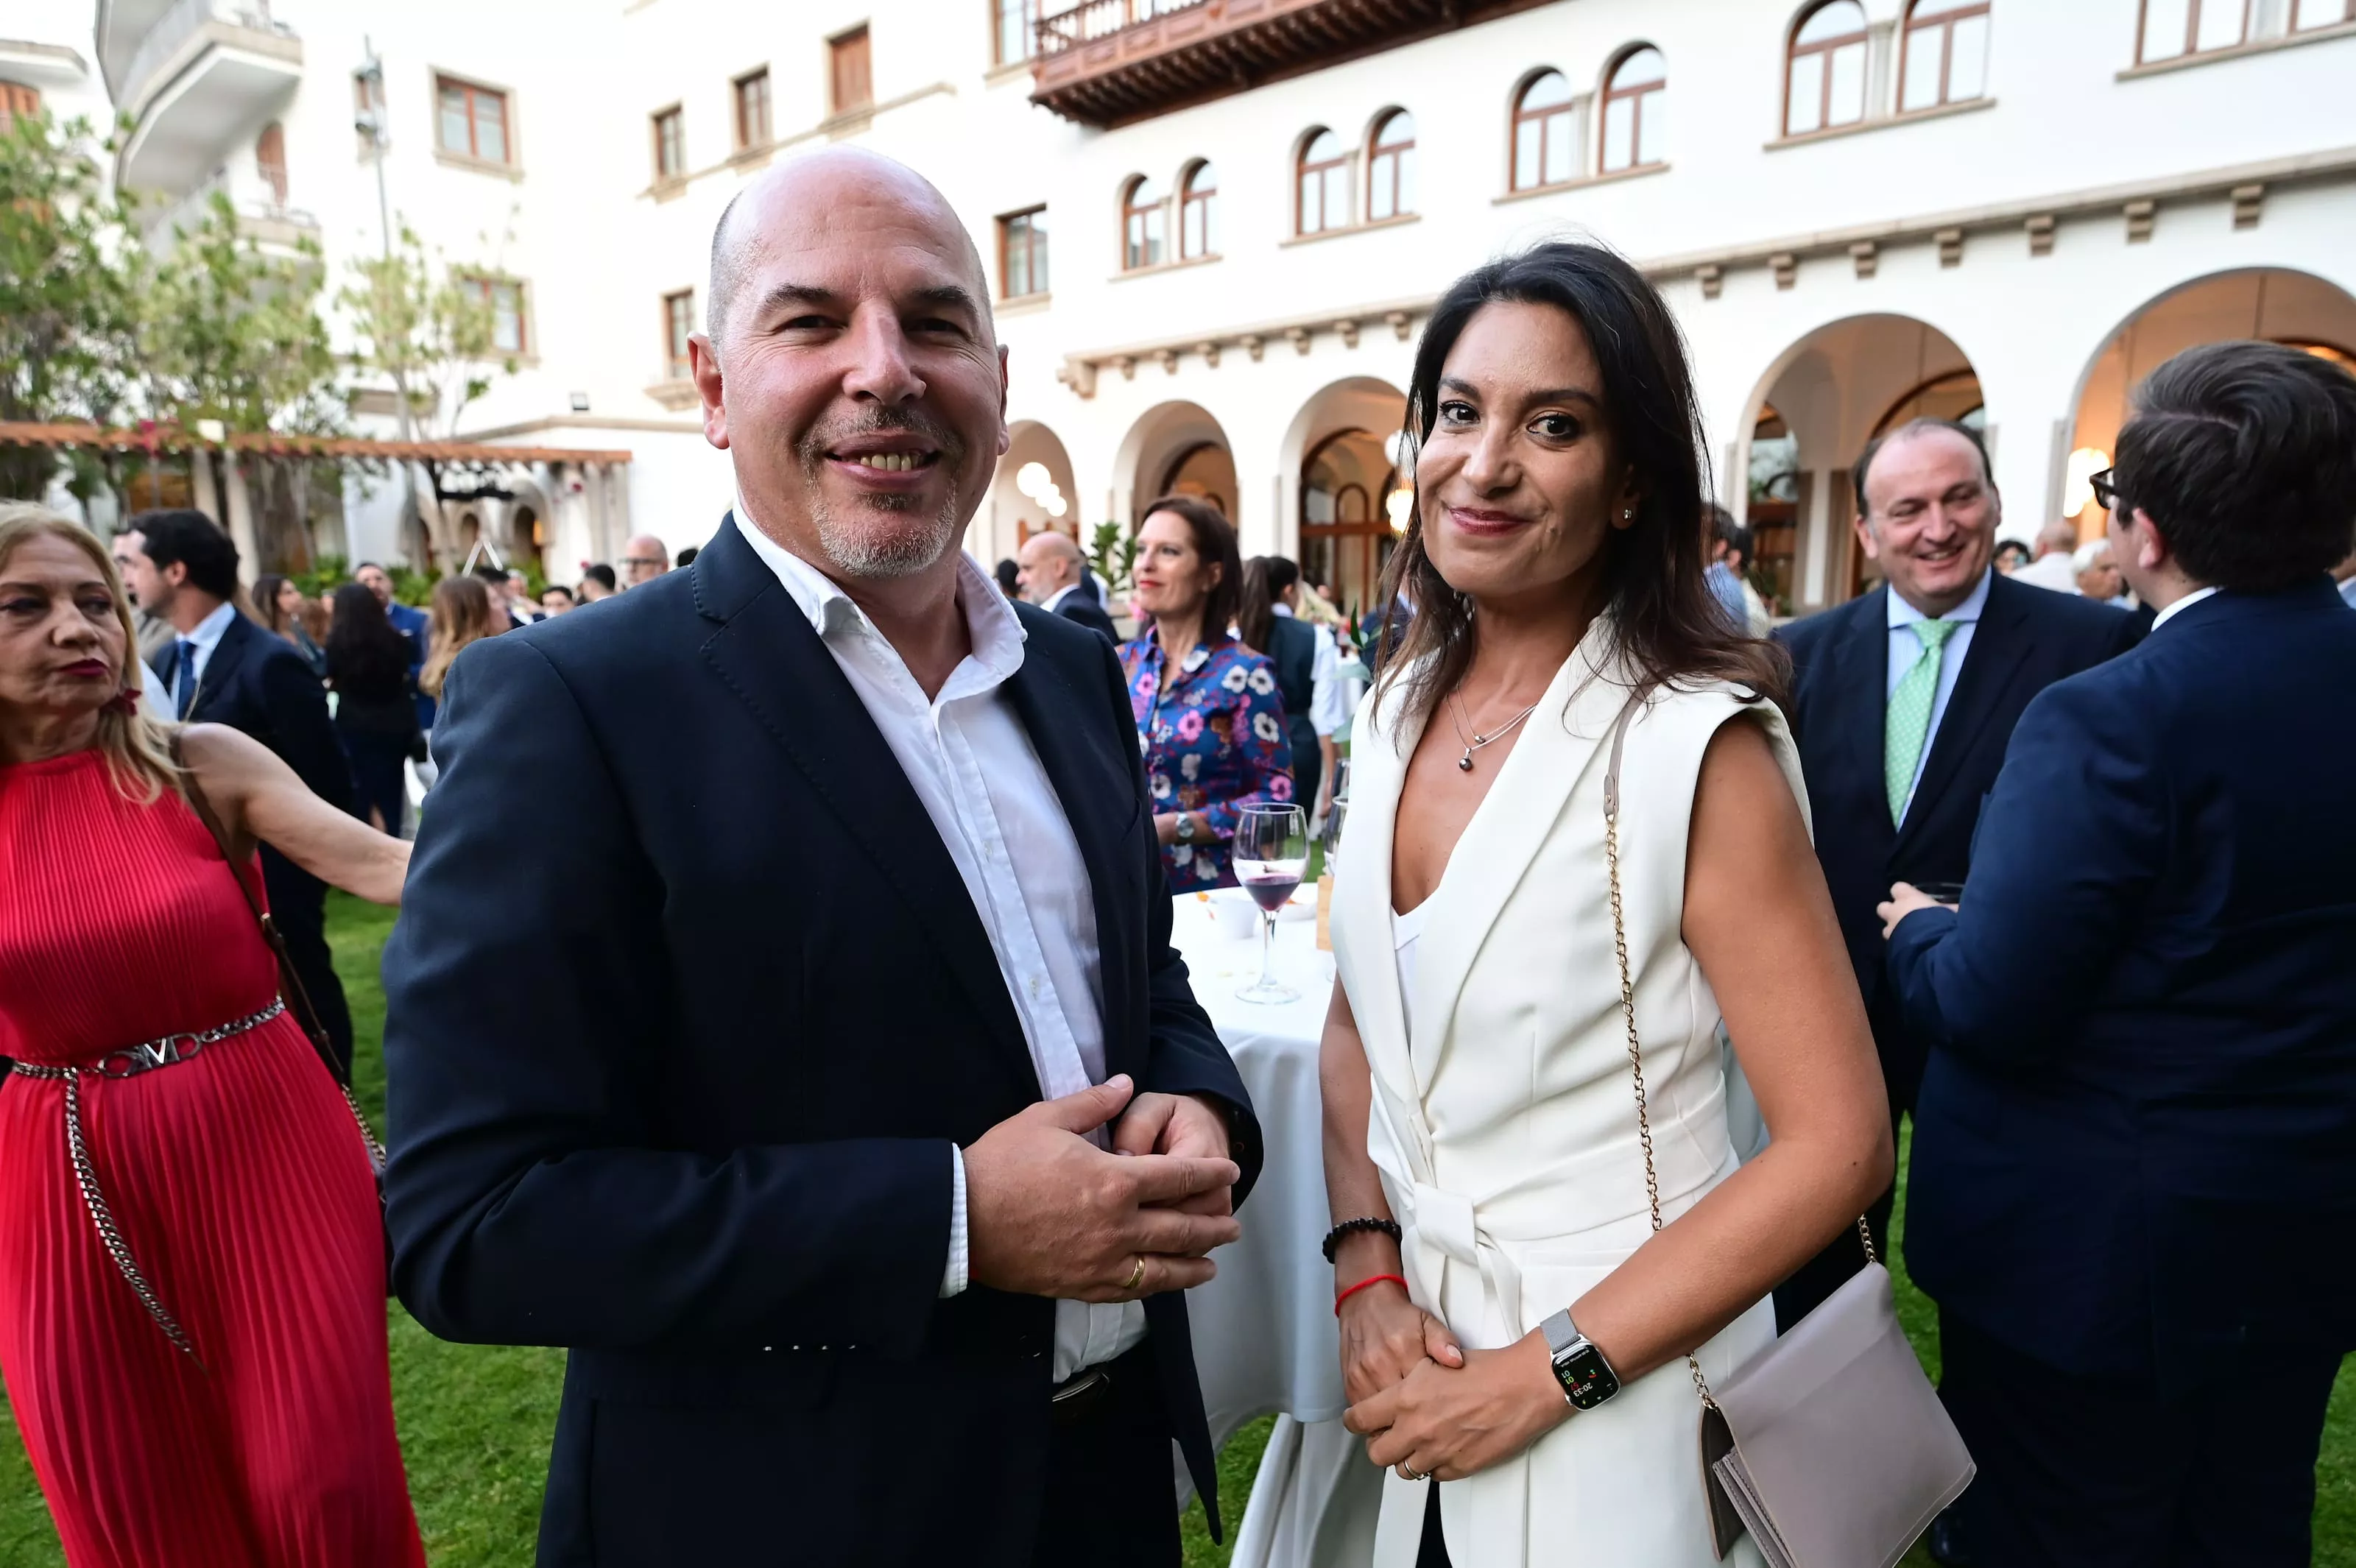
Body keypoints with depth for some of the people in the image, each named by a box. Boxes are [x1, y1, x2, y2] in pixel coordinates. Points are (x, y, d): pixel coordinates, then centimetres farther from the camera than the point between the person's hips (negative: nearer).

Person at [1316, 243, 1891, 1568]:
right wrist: (1366, 1271, -7)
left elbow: (1839, 1146, -18)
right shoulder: (1400, 710, -3)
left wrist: (1540, 1375, -17)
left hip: (1614, 1401, -5)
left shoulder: (1698, 741, -20)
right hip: (1411, 1346, 5)